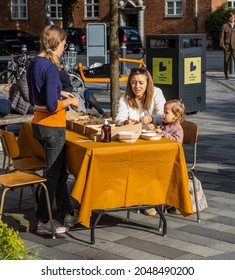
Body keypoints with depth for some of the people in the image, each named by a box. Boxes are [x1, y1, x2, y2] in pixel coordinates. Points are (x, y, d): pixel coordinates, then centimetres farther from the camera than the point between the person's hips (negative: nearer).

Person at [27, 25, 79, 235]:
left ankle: (68, 213, 30)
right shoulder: (51, 67, -20)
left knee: (60, 171, 19)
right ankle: (44, 222, 12)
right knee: (53, 174, 4)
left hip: (39, 124, 9)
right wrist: (69, 101, -8)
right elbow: (52, 106, -25)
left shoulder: (34, 64, 7)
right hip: (53, 126, -9)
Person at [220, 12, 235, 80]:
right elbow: (221, 36, 2)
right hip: (227, 46, -1)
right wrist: (222, 45, -9)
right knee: (226, 61, 5)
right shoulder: (224, 26, 3)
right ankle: (226, 75, 16)